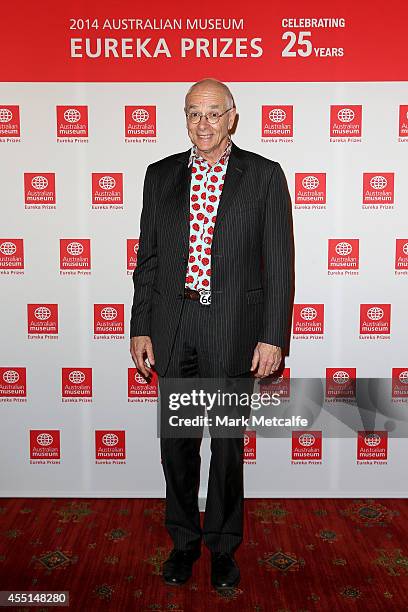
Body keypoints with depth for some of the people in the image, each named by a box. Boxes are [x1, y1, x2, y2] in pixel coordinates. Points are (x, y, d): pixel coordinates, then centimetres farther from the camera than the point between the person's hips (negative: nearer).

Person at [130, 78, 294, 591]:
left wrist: (272, 336, -8)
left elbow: (279, 263, -3)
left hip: (233, 327, -2)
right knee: (176, 442, 12)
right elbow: (147, 257, 8)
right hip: (172, 326, 3)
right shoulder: (161, 175, 8)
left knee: (228, 443, 10)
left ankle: (223, 545, 30)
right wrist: (140, 329, 3)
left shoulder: (264, 175, 0)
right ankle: (184, 541, 33)